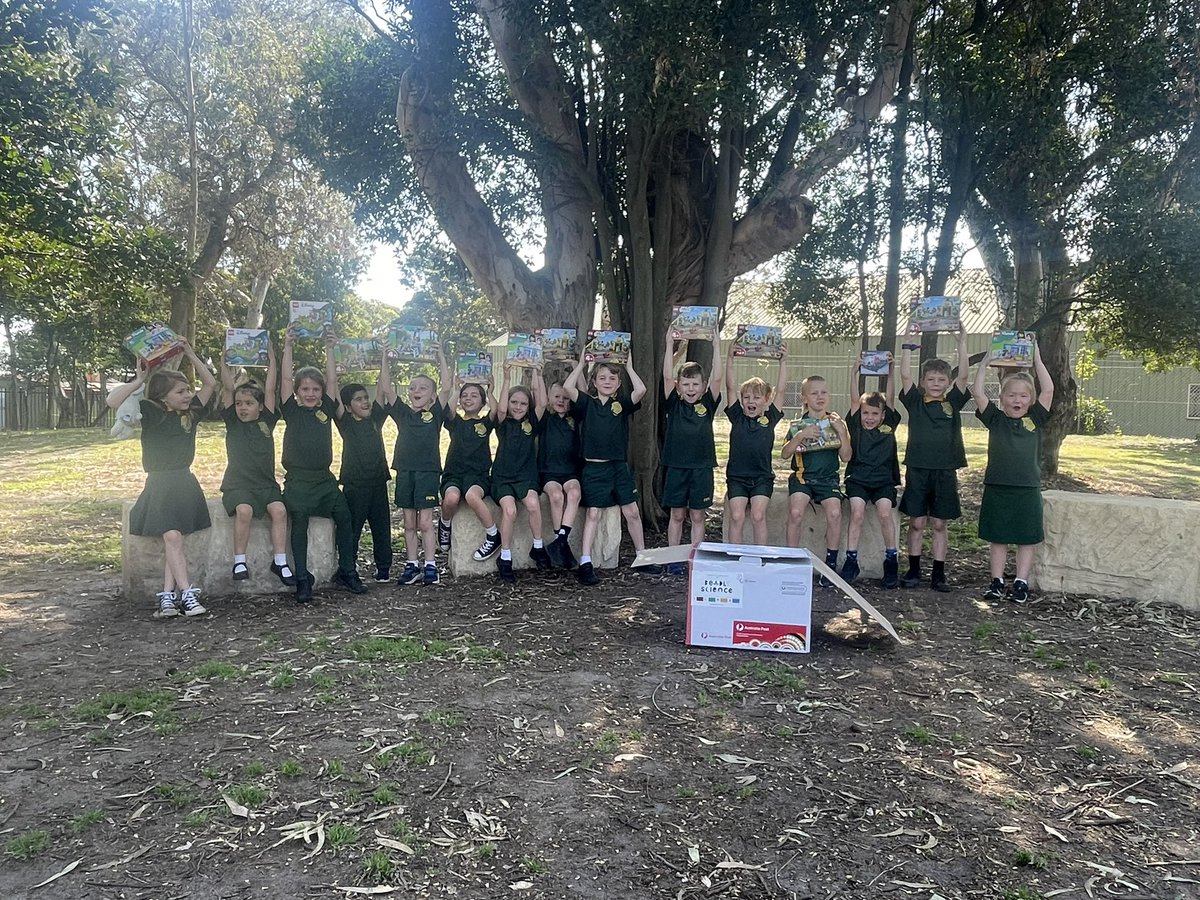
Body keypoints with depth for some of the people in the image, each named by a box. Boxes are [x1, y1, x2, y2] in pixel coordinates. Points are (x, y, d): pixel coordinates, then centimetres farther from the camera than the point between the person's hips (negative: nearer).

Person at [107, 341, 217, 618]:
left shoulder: (190, 413, 7)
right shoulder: (150, 413, -3)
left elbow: (210, 383, 10)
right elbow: (113, 401, -16)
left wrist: (190, 354, 4)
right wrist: (140, 380, -13)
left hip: (185, 483, 3)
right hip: (159, 484, -3)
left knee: (173, 539, -3)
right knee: (172, 537, -16)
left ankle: (168, 596, -6)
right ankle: (187, 594, -16)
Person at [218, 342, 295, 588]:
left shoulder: (267, 421, 8)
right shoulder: (232, 422, 6)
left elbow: (270, 390, 4)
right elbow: (228, 388, -1)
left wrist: (271, 358, 5)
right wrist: (225, 360, -2)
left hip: (266, 484, 2)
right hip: (237, 484, -2)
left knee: (279, 509, -24)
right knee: (244, 509, -30)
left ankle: (280, 561, -16)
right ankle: (239, 561, -17)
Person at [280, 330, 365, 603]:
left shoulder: (326, 409, 8)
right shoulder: (292, 411, 2)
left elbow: (332, 380, 5)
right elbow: (286, 378, -2)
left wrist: (329, 349, 8)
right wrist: (288, 346, 0)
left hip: (324, 478, 3)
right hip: (298, 480, -3)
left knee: (344, 518, -3)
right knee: (300, 525, -4)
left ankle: (347, 572, 8)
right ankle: (303, 579, 0)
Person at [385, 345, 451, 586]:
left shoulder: (435, 413, 3)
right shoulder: (403, 413, 10)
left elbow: (446, 385, -4)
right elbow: (387, 388, 4)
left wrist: (441, 355, -1)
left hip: (428, 471, -3)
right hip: (404, 471, 3)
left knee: (425, 522, -2)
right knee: (409, 524, 9)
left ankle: (430, 566, 6)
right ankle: (412, 565, 17)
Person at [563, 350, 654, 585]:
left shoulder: (622, 404, 4)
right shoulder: (588, 404, 1)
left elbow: (640, 390, -14)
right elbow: (568, 387, -14)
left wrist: (629, 367, -4)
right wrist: (581, 363, -5)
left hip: (619, 467, 2)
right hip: (594, 468, -2)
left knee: (632, 512, 9)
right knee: (593, 514, -2)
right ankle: (585, 564, 0)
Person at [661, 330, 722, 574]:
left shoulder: (707, 405, 3)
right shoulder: (674, 405, 2)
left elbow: (717, 378, -6)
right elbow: (667, 377, -7)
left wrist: (716, 347, -9)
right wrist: (669, 345, -10)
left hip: (702, 468, 0)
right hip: (676, 466, 0)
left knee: (697, 517, 8)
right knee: (677, 515, 8)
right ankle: (674, 560, 16)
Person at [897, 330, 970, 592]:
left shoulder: (952, 403, 7)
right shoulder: (915, 402, 5)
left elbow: (963, 376, -3)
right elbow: (905, 376, -6)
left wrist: (962, 342, -9)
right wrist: (908, 347, -9)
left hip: (945, 471, 1)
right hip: (917, 469, -1)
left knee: (939, 524, 7)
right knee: (916, 523, 5)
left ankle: (938, 574, 13)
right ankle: (913, 570, 15)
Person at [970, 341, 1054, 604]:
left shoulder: (1035, 419, 5)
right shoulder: (995, 419, 3)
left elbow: (1048, 390, -5)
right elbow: (977, 392, -5)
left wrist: (1036, 359, -5)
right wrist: (986, 361, -6)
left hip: (1028, 489, 1)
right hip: (997, 488, 0)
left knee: (1027, 539, 7)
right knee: (997, 538, 8)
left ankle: (1021, 582, 16)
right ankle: (997, 581, 17)